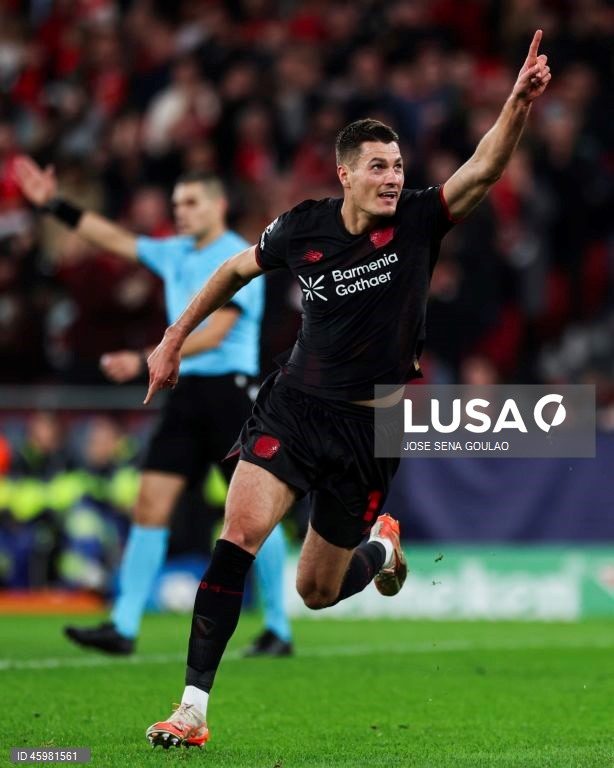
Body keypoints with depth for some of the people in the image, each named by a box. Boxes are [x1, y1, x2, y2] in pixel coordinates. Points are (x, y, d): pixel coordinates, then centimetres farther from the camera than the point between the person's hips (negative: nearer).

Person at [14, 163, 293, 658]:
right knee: (151, 502, -3)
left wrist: (144, 362, -24)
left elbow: (213, 334, -19)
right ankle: (124, 627, -5)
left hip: (231, 388, -7)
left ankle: (279, 630, 7)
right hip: (187, 391, 7)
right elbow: (116, 239, 24)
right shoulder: (176, 253, 14)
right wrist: (55, 205, 19)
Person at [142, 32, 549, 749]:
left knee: (317, 593, 8)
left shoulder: (418, 221, -9)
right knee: (238, 535, -22)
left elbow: (482, 169, -26)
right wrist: (174, 339, 17)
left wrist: (517, 106, -43)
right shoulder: (303, 227, -5)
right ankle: (193, 709, -19)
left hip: (370, 428, 0)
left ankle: (381, 547, 46)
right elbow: (238, 268, 14)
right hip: (293, 407, 0)